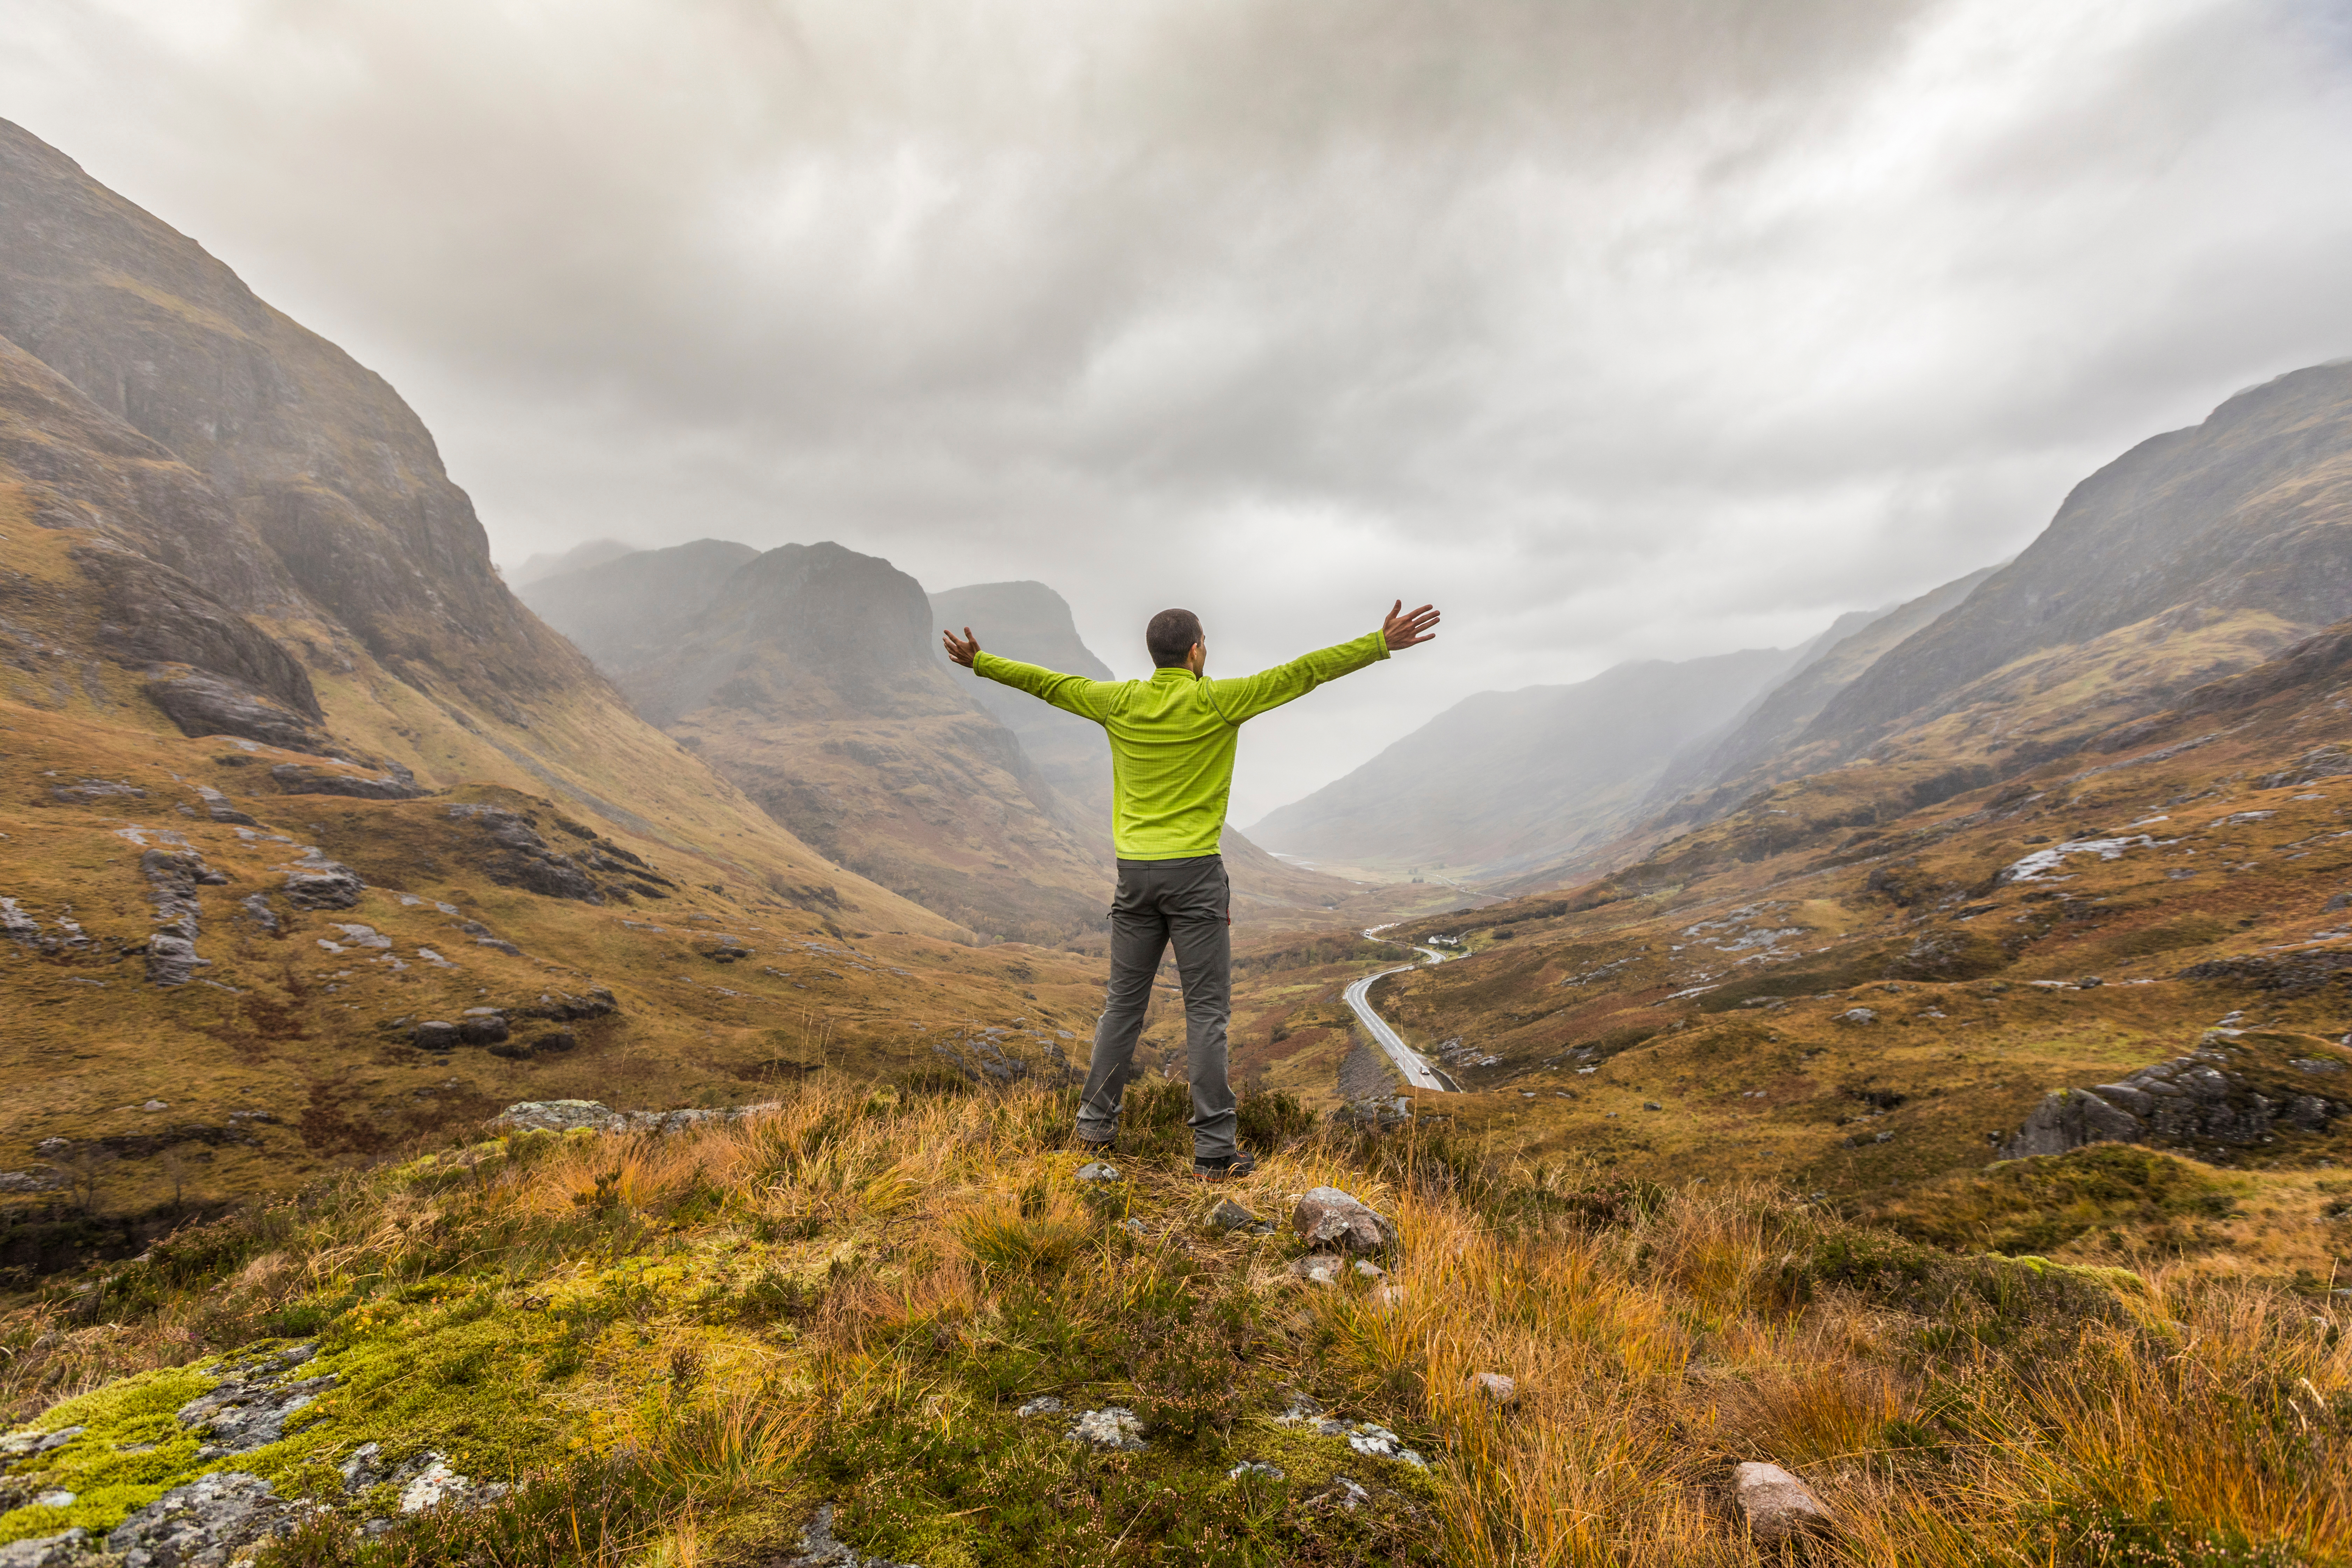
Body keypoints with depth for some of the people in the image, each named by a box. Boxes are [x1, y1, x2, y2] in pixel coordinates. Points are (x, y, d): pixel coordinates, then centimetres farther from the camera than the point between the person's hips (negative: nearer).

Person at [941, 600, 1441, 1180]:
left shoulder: (1120, 702, 5)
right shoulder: (1216, 702, -8)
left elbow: (1049, 684, 16)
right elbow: (1300, 674, -9)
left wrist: (979, 663, 30)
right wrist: (1381, 645, -7)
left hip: (1135, 872, 5)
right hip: (1195, 874, -5)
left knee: (1123, 1004, 15)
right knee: (1207, 1011, 0)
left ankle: (1096, 1123, 24)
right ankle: (1214, 1150, 4)